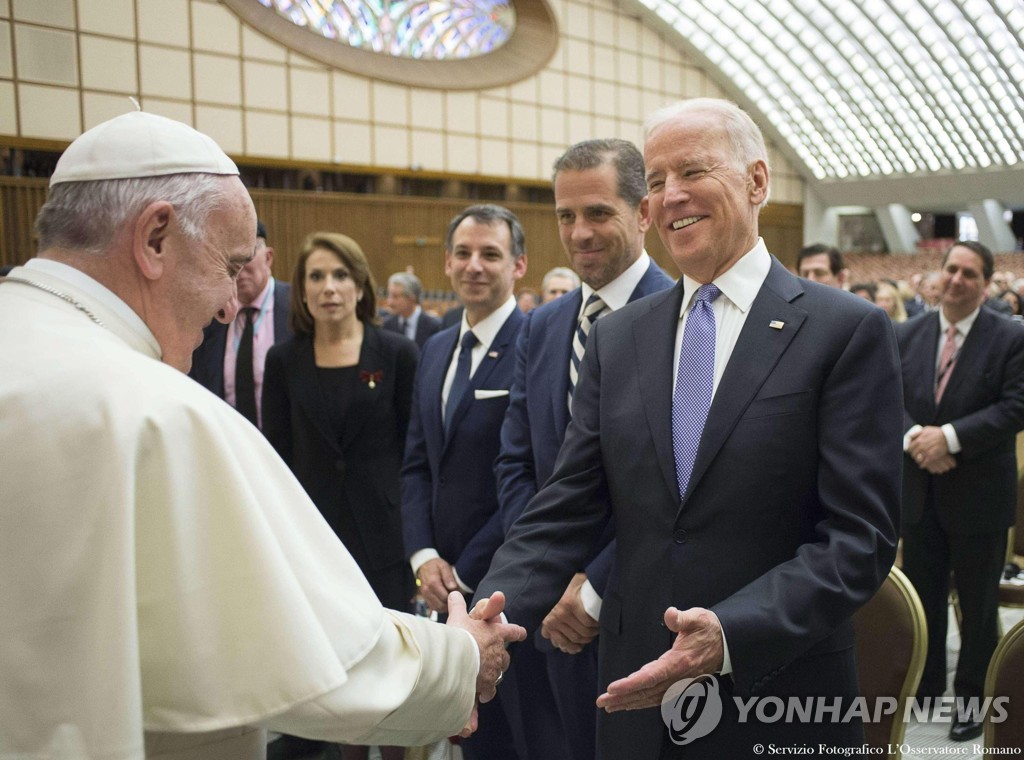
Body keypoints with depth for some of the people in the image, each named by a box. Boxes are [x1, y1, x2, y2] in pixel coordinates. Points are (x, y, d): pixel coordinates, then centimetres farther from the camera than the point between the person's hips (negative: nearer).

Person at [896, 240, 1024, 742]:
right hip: (919, 490, 4)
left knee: (977, 604, 10)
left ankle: (973, 698, 26)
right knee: (921, 597, 15)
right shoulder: (907, 335, 5)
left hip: (978, 493, -3)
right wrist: (914, 436, -17)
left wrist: (949, 436, -22)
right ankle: (923, 687, 32)